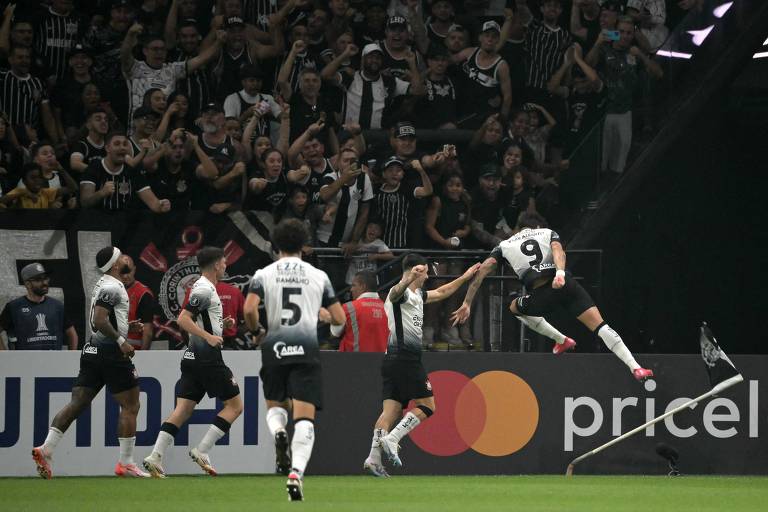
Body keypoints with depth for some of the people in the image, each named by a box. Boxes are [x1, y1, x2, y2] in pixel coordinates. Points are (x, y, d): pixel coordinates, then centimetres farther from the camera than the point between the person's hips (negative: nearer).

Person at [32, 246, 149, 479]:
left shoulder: (102, 285, 17)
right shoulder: (112, 288, -13)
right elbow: (100, 320, -23)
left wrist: (127, 327, 18)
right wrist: (121, 340, -20)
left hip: (93, 349, 9)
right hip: (111, 352, -9)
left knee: (77, 403, 4)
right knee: (130, 406, 1)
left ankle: (46, 448, -7)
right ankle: (126, 463, 2)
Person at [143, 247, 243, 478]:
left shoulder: (203, 287, 19)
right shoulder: (205, 290, -12)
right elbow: (182, 320, -20)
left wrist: (222, 324, 17)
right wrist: (208, 336, -26)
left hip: (192, 358, 9)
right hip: (208, 357, -9)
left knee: (182, 409, 2)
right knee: (235, 406, 0)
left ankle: (155, 457, -10)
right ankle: (202, 451, -7)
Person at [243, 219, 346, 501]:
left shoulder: (264, 274, 6)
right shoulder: (319, 276, 9)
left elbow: (249, 309, -10)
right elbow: (339, 318, 8)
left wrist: (254, 330, 11)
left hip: (275, 345, 1)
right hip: (307, 347, -1)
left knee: (274, 406, 22)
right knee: (304, 417, -4)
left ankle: (278, 433, -13)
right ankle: (296, 472, -24)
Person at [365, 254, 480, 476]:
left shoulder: (417, 294, 23)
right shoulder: (402, 292, -8)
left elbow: (441, 293, 40)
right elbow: (396, 292, -35)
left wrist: (464, 277, 45)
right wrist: (409, 279, -56)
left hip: (392, 360, 10)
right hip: (405, 359, -10)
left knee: (391, 411, 2)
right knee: (427, 406, -5)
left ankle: (374, 458, -7)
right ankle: (391, 440, -16)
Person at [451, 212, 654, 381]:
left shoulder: (505, 246, 24)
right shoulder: (547, 233, 23)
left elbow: (481, 272, 14)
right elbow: (558, 251, -1)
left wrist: (467, 304, 16)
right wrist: (560, 273, -20)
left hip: (541, 294, 0)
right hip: (566, 284, 0)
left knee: (515, 307, 34)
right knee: (601, 327, 0)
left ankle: (561, 340, 28)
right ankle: (635, 367, -15)